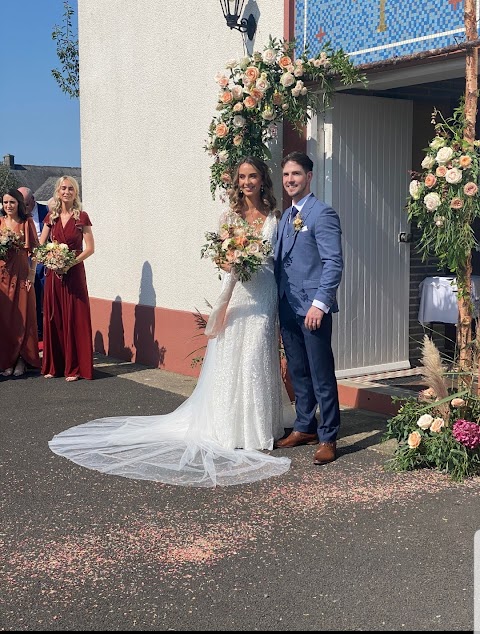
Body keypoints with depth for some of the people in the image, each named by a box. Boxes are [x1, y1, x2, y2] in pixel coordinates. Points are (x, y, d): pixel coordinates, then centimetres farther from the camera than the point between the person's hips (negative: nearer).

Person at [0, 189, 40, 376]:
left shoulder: (27, 222, 2)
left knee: (22, 317, 0)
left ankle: (21, 361, 9)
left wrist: (32, 274, -6)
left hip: (21, 273, -2)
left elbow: (34, 250, 1)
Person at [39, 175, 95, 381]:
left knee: (74, 319, -2)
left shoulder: (82, 217, -2)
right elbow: (40, 245, 10)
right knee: (52, 318, 6)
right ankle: (53, 366, 15)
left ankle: (74, 368, 4)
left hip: (74, 272, -4)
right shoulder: (51, 217, 8)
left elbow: (90, 248, -5)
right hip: (53, 273, 4)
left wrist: (71, 262, -16)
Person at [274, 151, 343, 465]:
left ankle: (328, 438, 7)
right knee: (298, 372, 15)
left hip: (313, 308, -8)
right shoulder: (286, 217, 17)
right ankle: (305, 428, 27)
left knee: (322, 375, -2)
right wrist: (278, 299, 11)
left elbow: (334, 263, -15)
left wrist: (320, 303, -22)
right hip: (288, 307, 8)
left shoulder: (323, 214, -9)